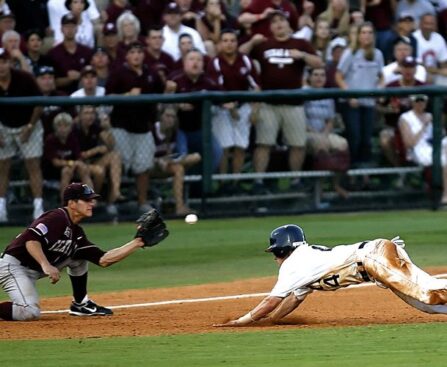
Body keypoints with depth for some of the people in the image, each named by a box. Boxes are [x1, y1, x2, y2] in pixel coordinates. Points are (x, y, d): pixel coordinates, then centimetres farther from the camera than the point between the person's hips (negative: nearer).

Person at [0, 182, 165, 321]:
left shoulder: (76, 232, 10)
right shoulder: (57, 218, -17)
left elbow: (103, 260, 6)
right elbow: (31, 240, -31)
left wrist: (136, 243, 3)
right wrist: (46, 265, -43)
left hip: (36, 269, 9)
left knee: (79, 256, 11)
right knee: (30, 313, -31)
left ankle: (80, 304, 15)